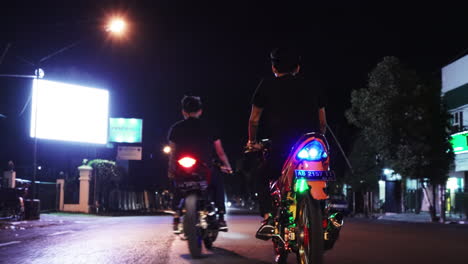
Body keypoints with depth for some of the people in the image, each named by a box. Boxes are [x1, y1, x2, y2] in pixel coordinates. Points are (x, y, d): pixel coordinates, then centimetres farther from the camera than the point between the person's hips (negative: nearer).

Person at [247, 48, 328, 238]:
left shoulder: (267, 86, 10)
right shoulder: (314, 86, 17)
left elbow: (254, 119, 13)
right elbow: (323, 122, 19)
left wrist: (252, 141, 30)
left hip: (282, 145, -3)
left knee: (264, 179, 16)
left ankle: (268, 217, -4)